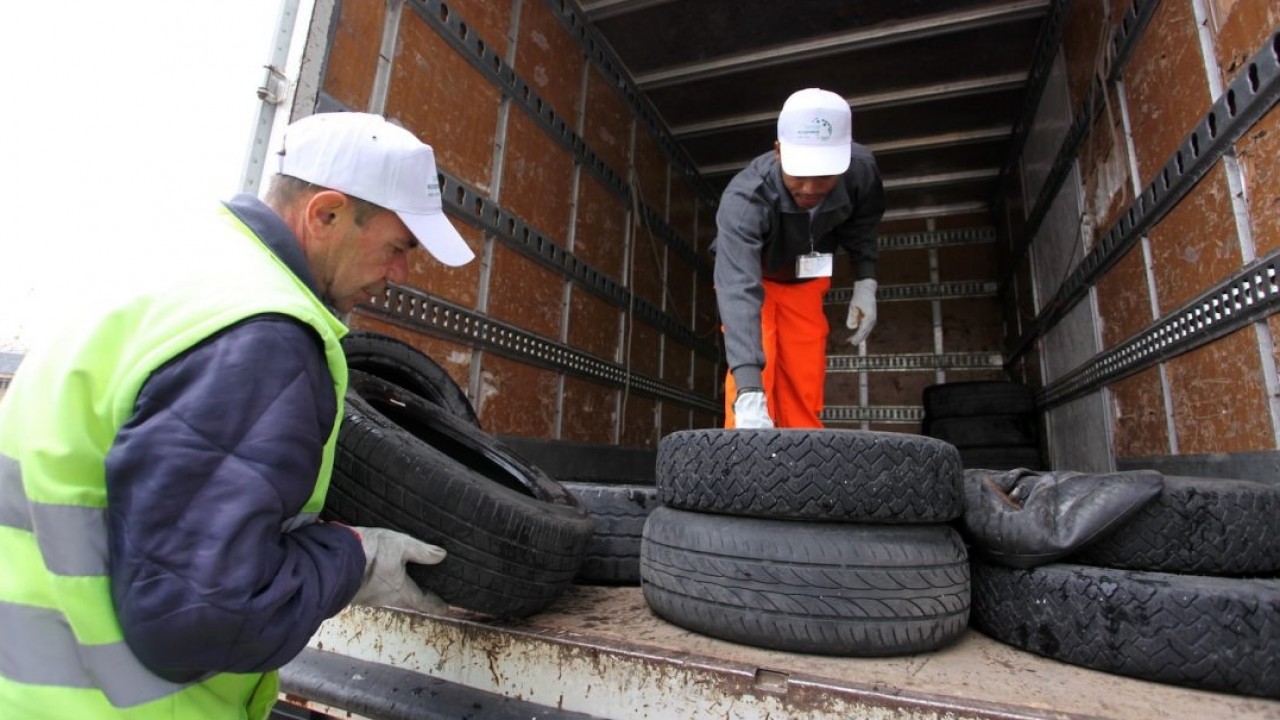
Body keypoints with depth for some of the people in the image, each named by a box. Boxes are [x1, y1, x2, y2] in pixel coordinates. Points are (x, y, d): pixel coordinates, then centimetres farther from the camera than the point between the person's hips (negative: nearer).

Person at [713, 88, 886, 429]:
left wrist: (865, 282, -13)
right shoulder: (743, 199, -41)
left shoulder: (861, 168, -26)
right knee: (754, 383, -19)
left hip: (805, 281, 4)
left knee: (805, 389, 2)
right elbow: (738, 290, -53)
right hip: (752, 276, -3)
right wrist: (750, 396, -62)